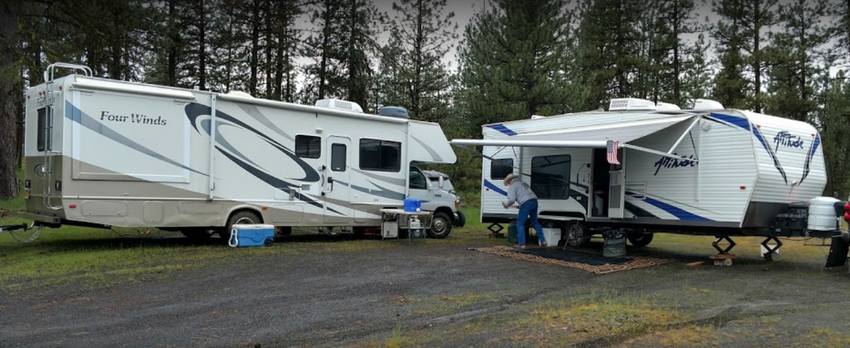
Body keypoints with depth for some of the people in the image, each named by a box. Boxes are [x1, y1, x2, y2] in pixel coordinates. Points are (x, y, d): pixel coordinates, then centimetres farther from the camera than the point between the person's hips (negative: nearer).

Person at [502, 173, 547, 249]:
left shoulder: (512, 186, 4)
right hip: (534, 201, 8)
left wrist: (506, 205, 12)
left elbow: (512, 199, -7)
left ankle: (522, 244, -1)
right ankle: (543, 241, 18)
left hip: (526, 203, -8)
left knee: (520, 223, 3)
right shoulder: (523, 183, 29)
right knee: (535, 222, 21)